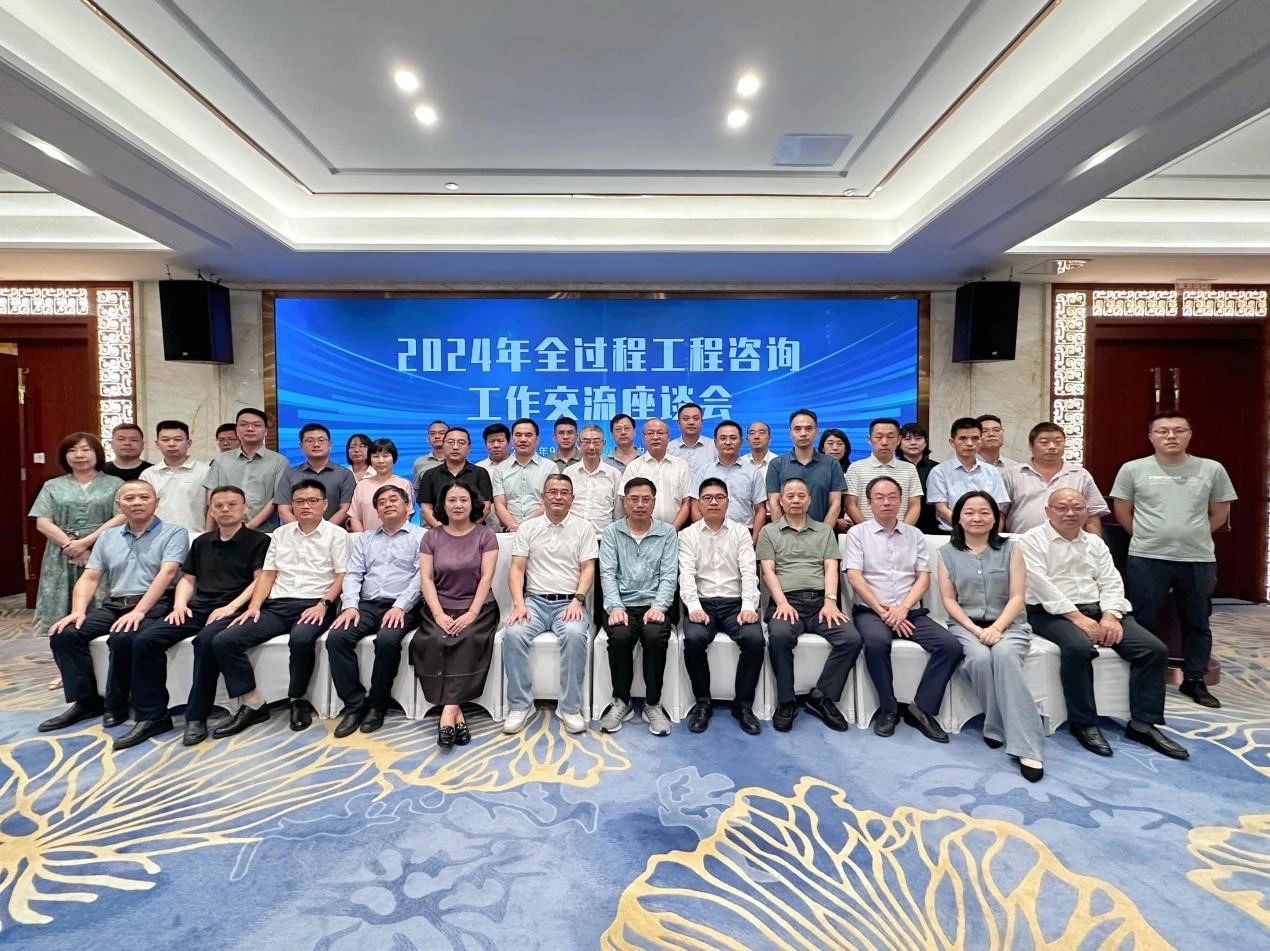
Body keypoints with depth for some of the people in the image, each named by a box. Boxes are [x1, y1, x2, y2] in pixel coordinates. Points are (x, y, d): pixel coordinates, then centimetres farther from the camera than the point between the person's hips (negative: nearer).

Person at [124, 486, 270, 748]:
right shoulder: (202, 542, 23)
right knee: (144, 640, -14)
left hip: (232, 610, -6)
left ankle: (196, 717, -23)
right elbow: (188, 579, 25)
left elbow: (260, 581, -5)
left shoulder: (258, 541, 3)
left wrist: (230, 607, -15)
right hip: (197, 608, 7)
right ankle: (152, 716, -7)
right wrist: (180, 604, 5)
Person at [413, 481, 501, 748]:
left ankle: (448, 712, -30)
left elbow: (486, 578, -4)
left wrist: (471, 614, -16)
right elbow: (426, 579, 1)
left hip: (478, 607, -1)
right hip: (441, 608, 2)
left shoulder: (485, 535, 3)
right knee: (435, 642, -28)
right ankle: (457, 713, -25)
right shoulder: (431, 537, 9)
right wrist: (439, 615, -13)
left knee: (468, 641, -31)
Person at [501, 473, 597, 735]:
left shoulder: (583, 528, 8)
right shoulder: (528, 527, 11)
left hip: (569, 602, -1)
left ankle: (570, 707, -19)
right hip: (535, 600, 2)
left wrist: (577, 600, -14)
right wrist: (519, 603, -11)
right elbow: (516, 569, 5)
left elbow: (588, 569, 2)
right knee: (514, 633, -28)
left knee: (575, 634, -33)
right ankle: (520, 704, -12)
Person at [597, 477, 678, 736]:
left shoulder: (667, 532, 9)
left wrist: (659, 606, -15)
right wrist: (615, 606, -15)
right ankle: (621, 702, -6)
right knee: (620, 636, -30)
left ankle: (653, 704, -11)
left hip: (653, 605, 0)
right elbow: (607, 573, 1)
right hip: (621, 604, 0)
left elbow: (668, 575, 1)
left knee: (656, 636, -31)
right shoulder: (611, 533, 10)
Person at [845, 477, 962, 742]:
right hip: (870, 611, -3)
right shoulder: (858, 533, 5)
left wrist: (903, 607, -10)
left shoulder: (915, 535, 15)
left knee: (950, 645, -20)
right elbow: (854, 576, -5)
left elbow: (923, 578, 7)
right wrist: (882, 610, -12)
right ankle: (888, 709, -14)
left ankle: (922, 708, -9)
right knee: (876, 642, -35)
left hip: (910, 612, 4)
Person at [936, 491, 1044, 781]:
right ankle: (999, 727, -16)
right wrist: (975, 630, -12)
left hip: (1008, 624, -1)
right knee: (980, 658, -33)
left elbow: (1017, 597, -1)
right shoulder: (947, 553, 7)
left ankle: (1025, 747, -33)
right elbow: (949, 600, 3)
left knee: (1004, 655, -34)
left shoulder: (1011, 549, 6)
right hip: (966, 625, 1)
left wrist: (996, 628, -16)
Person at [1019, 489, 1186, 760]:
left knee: (1154, 649, -12)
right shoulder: (1031, 541, -2)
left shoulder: (1095, 542, 18)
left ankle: (1143, 723, -2)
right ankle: (1083, 723, -17)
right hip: (1054, 612, -6)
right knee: (1078, 647, -36)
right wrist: (1077, 617, -20)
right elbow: (1042, 586, -13)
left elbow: (1111, 582, 8)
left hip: (1099, 609, 7)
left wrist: (1109, 615, -11)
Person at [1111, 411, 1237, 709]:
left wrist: (1193, 537, 9)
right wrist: (1147, 537, 5)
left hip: (1199, 560, 2)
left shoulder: (1212, 469, 2)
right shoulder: (1133, 469, -3)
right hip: (1147, 559, -2)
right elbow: (1122, 512, 5)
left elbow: (1220, 513, 12)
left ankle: (1194, 681, 27)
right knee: (1142, 622, 4)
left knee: (1197, 623, 13)